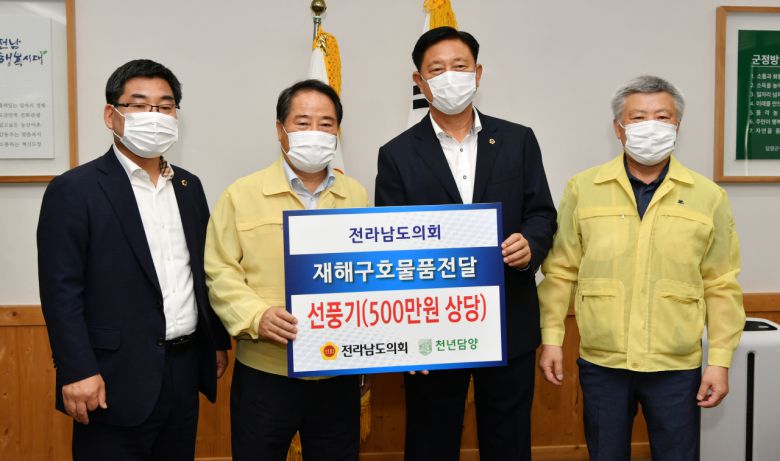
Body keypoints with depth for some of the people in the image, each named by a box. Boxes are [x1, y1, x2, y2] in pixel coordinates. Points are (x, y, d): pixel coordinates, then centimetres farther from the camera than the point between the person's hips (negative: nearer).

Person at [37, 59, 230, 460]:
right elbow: (61, 290, -12)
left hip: (185, 369, 6)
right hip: (118, 379, -6)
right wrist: (77, 371, -17)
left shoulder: (189, 186, 11)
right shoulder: (74, 190, -8)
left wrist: (218, 342, 14)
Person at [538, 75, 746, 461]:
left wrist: (720, 360, -1)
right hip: (600, 362, 0)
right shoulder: (582, 189, 0)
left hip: (676, 367, 0)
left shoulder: (708, 197, 1)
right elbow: (561, 272, 3)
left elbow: (721, 286, 2)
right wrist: (551, 338, 0)